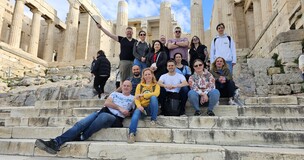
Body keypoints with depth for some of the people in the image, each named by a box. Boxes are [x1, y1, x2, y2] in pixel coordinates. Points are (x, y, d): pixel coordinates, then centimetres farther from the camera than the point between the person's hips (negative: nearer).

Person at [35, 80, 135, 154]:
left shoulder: (133, 98, 18)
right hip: (103, 112, 4)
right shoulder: (115, 93, 25)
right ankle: (56, 142, -27)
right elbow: (106, 103, 7)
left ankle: (80, 138, -26)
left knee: (103, 116, -40)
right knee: (81, 124, -19)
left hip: (115, 118, -4)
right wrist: (119, 108, -3)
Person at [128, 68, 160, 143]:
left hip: (151, 108, -1)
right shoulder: (139, 85, 14)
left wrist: (142, 95, -19)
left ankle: (153, 119, -19)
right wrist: (139, 106, -21)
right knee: (136, 113, -33)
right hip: (142, 107, 1)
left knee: (153, 97, -30)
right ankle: (132, 133, -44)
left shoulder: (156, 85, 10)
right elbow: (136, 98, 1)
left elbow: (156, 94, -14)